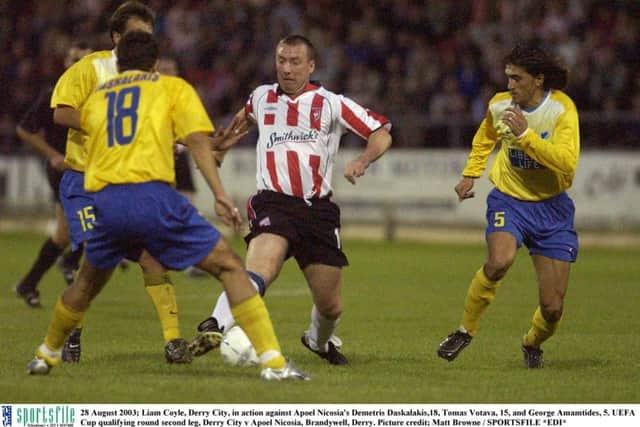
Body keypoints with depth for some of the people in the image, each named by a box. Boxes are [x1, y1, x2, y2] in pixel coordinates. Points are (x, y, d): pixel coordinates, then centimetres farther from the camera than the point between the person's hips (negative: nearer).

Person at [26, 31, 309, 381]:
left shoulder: (96, 96, 26)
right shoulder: (173, 87, 15)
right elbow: (197, 141, 3)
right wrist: (219, 194, -3)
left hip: (105, 201, 4)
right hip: (152, 195, -4)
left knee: (87, 284, 29)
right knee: (230, 267, 2)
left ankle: (46, 355, 41)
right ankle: (273, 362, -9)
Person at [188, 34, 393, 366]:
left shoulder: (330, 104, 5)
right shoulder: (262, 97, 13)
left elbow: (381, 133, 3)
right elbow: (245, 118, 38)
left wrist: (362, 161, -15)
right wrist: (221, 144, 39)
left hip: (318, 208, 1)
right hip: (273, 202, -1)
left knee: (331, 307, 7)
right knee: (260, 269, -34)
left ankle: (319, 340, 41)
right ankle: (216, 328, -51)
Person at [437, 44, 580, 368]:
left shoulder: (562, 108, -15)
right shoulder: (499, 105, -4)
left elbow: (567, 162, -28)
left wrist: (526, 135, -32)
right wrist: (470, 173, 16)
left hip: (552, 207, -1)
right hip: (509, 199, 1)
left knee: (552, 308, -1)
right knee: (500, 260, -34)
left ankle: (532, 343, 34)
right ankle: (466, 330, -13)